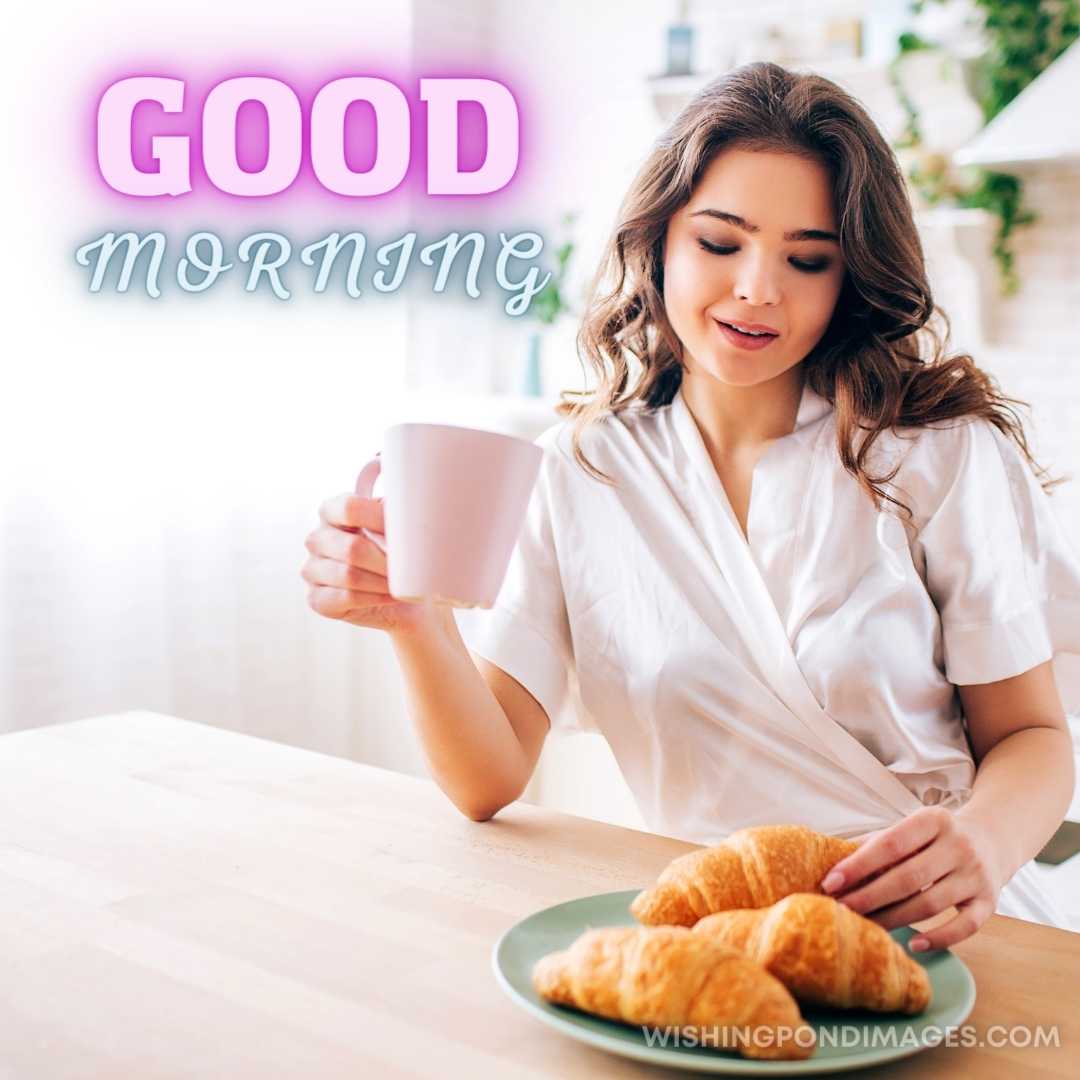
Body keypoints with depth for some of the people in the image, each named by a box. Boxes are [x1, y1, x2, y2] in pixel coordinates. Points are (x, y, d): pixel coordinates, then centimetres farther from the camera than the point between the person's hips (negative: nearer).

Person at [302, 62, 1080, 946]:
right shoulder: (575, 475, 2)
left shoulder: (943, 453, -1)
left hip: (946, 937, 0)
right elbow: (490, 783, -5)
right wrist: (418, 622, -25)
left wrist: (982, 843, -21)